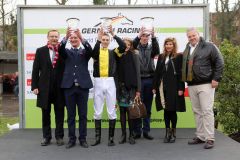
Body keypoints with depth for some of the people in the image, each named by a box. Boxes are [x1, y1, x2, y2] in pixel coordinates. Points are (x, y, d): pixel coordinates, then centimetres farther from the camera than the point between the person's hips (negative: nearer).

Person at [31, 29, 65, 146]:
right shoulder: (40, 51, 5)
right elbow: (35, 70, 3)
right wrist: (34, 86, -2)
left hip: (59, 87, -1)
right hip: (44, 87, 1)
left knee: (59, 113, 6)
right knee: (45, 113, 9)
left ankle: (59, 136, 17)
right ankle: (46, 137, 20)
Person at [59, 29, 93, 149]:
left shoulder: (84, 52, 9)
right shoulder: (67, 52, 11)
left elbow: (90, 50, -14)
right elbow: (60, 50, -12)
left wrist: (82, 38, -28)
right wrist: (65, 37, -28)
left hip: (83, 86, -1)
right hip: (69, 86, 1)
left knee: (83, 114, 5)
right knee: (71, 115, 5)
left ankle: (82, 138, 13)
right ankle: (71, 139, 13)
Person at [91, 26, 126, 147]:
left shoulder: (113, 52, 8)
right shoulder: (96, 51, 7)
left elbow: (123, 46, -10)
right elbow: (93, 52, -18)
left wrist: (113, 34, -16)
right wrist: (98, 40, -29)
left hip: (110, 82, 0)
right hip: (98, 82, 0)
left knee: (111, 111, 2)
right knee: (97, 112, 6)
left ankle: (111, 137, 10)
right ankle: (98, 137, 15)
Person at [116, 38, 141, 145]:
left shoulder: (134, 56, 1)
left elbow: (137, 73, -2)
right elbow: (116, 72, 5)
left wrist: (138, 89, -7)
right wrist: (116, 88, 0)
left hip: (131, 87, -2)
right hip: (120, 87, 2)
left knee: (131, 111, -2)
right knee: (122, 111, 5)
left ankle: (131, 135, 8)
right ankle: (123, 134, 13)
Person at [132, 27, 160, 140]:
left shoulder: (151, 47, 9)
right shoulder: (136, 47, 4)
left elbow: (156, 51, -12)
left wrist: (154, 37, -26)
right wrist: (138, 36, -32)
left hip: (149, 80, 3)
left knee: (148, 107, 7)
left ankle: (146, 131, 15)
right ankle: (137, 131, 9)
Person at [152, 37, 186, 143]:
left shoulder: (179, 57, 0)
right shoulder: (161, 57, 13)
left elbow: (181, 73, -5)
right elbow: (157, 72, 12)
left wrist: (181, 88, -11)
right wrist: (154, 86, 6)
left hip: (174, 87, -4)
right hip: (163, 86, 4)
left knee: (173, 110, 2)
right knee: (166, 110, 6)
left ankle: (173, 132, 14)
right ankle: (167, 132, 14)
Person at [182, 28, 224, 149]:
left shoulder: (209, 47, -2)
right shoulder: (187, 50, 16)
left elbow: (219, 62, -6)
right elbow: (184, 67, 21)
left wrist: (216, 78, -11)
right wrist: (185, 80, 13)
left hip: (206, 84, -6)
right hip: (191, 86, 6)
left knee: (207, 111, -7)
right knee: (197, 112, 11)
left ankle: (209, 139, -2)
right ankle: (200, 136, 19)